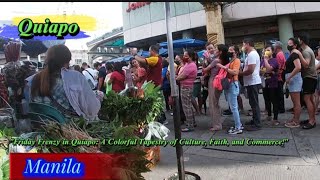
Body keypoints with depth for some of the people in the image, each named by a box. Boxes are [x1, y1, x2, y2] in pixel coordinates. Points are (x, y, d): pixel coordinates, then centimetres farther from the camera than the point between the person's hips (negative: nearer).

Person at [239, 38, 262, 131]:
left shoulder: (251, 54, -17)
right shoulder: (253, 53, 17)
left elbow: (250, 70, -24)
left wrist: (240, 73, -11)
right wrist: (242, 72, 10)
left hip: (252, 82, -11)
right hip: (252, 82, 11)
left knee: (254, 103, -5)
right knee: (253, 103, 17)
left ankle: (257, 124, 1)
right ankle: (255, 120, 27)